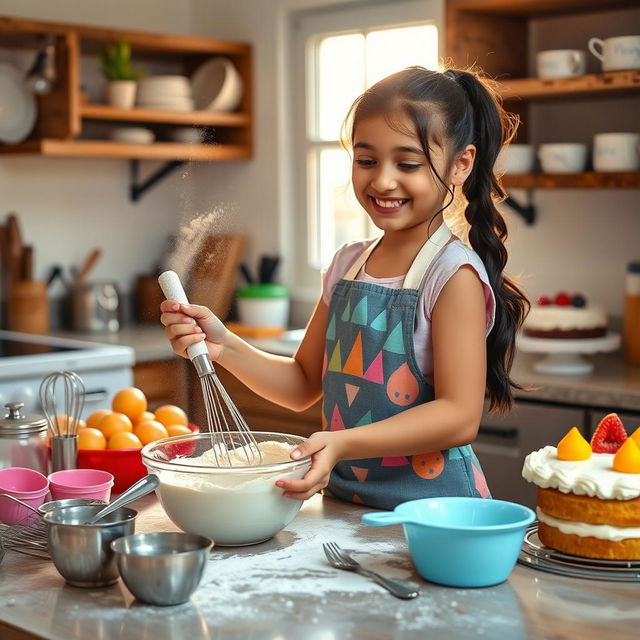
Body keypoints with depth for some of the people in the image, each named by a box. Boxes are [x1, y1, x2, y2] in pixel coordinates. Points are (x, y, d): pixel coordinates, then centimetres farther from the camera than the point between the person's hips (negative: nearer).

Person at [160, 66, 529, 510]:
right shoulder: (347, 265, 9)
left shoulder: (452, 273, -10)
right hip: (343, 501, 6)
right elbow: (304, 385, 15)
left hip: (431, 506, -5)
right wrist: (225, 348, -1)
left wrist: (343, 444, -26)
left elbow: (459, 416, -16)